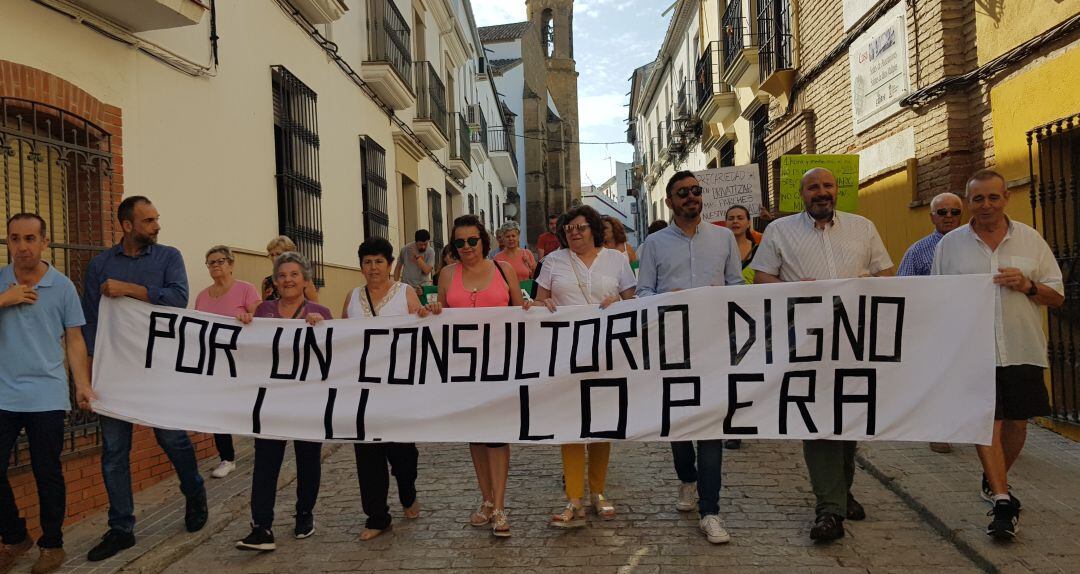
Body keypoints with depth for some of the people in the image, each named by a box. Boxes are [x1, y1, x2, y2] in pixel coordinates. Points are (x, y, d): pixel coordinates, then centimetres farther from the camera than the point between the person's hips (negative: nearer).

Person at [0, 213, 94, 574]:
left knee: (47, 474, 5)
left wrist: (83, 384, -7)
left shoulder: (63, 286, -1)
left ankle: (51, 544, 21)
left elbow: (74, 340, 2)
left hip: (46, 397, -2)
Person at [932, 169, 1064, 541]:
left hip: (1022, 350, 2)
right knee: (986, 422, -7)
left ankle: (994, 480, 34)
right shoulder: (949, 245, 4)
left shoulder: (1031, 240, 7)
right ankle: (1003, 501, -2)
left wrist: (1028, 286, -12)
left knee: (1017, 422, 11)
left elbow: (1057, 297, 8)